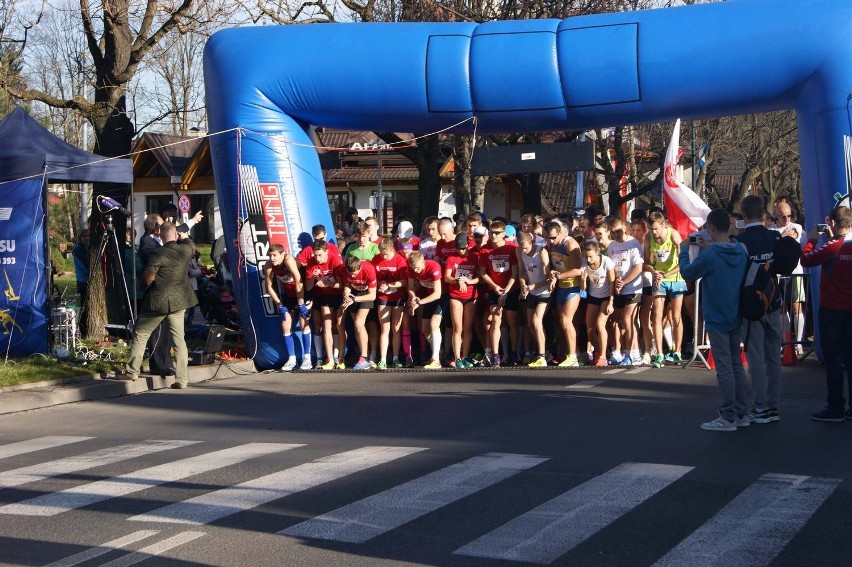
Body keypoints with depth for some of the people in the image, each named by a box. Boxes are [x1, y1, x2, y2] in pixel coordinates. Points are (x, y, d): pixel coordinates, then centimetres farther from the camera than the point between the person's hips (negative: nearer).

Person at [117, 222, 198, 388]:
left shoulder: (158, 254, -17)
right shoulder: (185, 250, -3)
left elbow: (148, 277, -18)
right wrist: (185, 237, 41)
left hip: (158, 301, -4)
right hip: (178, 301, 4)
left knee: (140, 334, 11)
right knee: (179, 339, 7)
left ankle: (132, 371, 15)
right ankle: (182, 379, 3)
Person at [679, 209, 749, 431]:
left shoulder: (709, 256, -19)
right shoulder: (740, 251, 2)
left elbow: (687, 273, -5)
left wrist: (684, 250, 9)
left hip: (717, 319, -7)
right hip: (736, 318, 7)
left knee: (724, 368, -3)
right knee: (736, 365, 15)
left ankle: (728, 417, 1)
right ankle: (741, 413, 20)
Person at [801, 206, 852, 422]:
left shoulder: (832, 247, -16)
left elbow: (806, 259, -10)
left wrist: (812, 240, 4)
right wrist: (832, 237, 15)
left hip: (831, 309, -6)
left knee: (833, 358, -1)